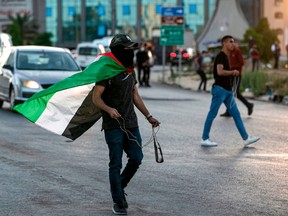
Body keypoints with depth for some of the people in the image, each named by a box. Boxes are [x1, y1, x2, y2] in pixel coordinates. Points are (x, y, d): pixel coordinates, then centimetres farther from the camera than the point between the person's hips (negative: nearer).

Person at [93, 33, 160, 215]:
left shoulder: (130, 71, 13)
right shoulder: (107, 71, -10)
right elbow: (96, 98, -14)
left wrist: (148, 116, 19)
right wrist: (109, 109, -32)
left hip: (131, 124, 6)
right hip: (113, 126, -6)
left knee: (136, 158, 2)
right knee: (116, 164, -1)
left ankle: (120, 187, 24)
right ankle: (118, 201, 9)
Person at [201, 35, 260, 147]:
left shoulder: (226, 57, 17)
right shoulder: (220, 56, -13)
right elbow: (220, 72, -25)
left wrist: (233, 73, 10)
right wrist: (233, 72, -13)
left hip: (228, 90, 10)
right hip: (220, 89, -10)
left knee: (236, 114, 6)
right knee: (212, 114, -2)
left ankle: (246, 138, 6)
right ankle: (204, 139, 5)